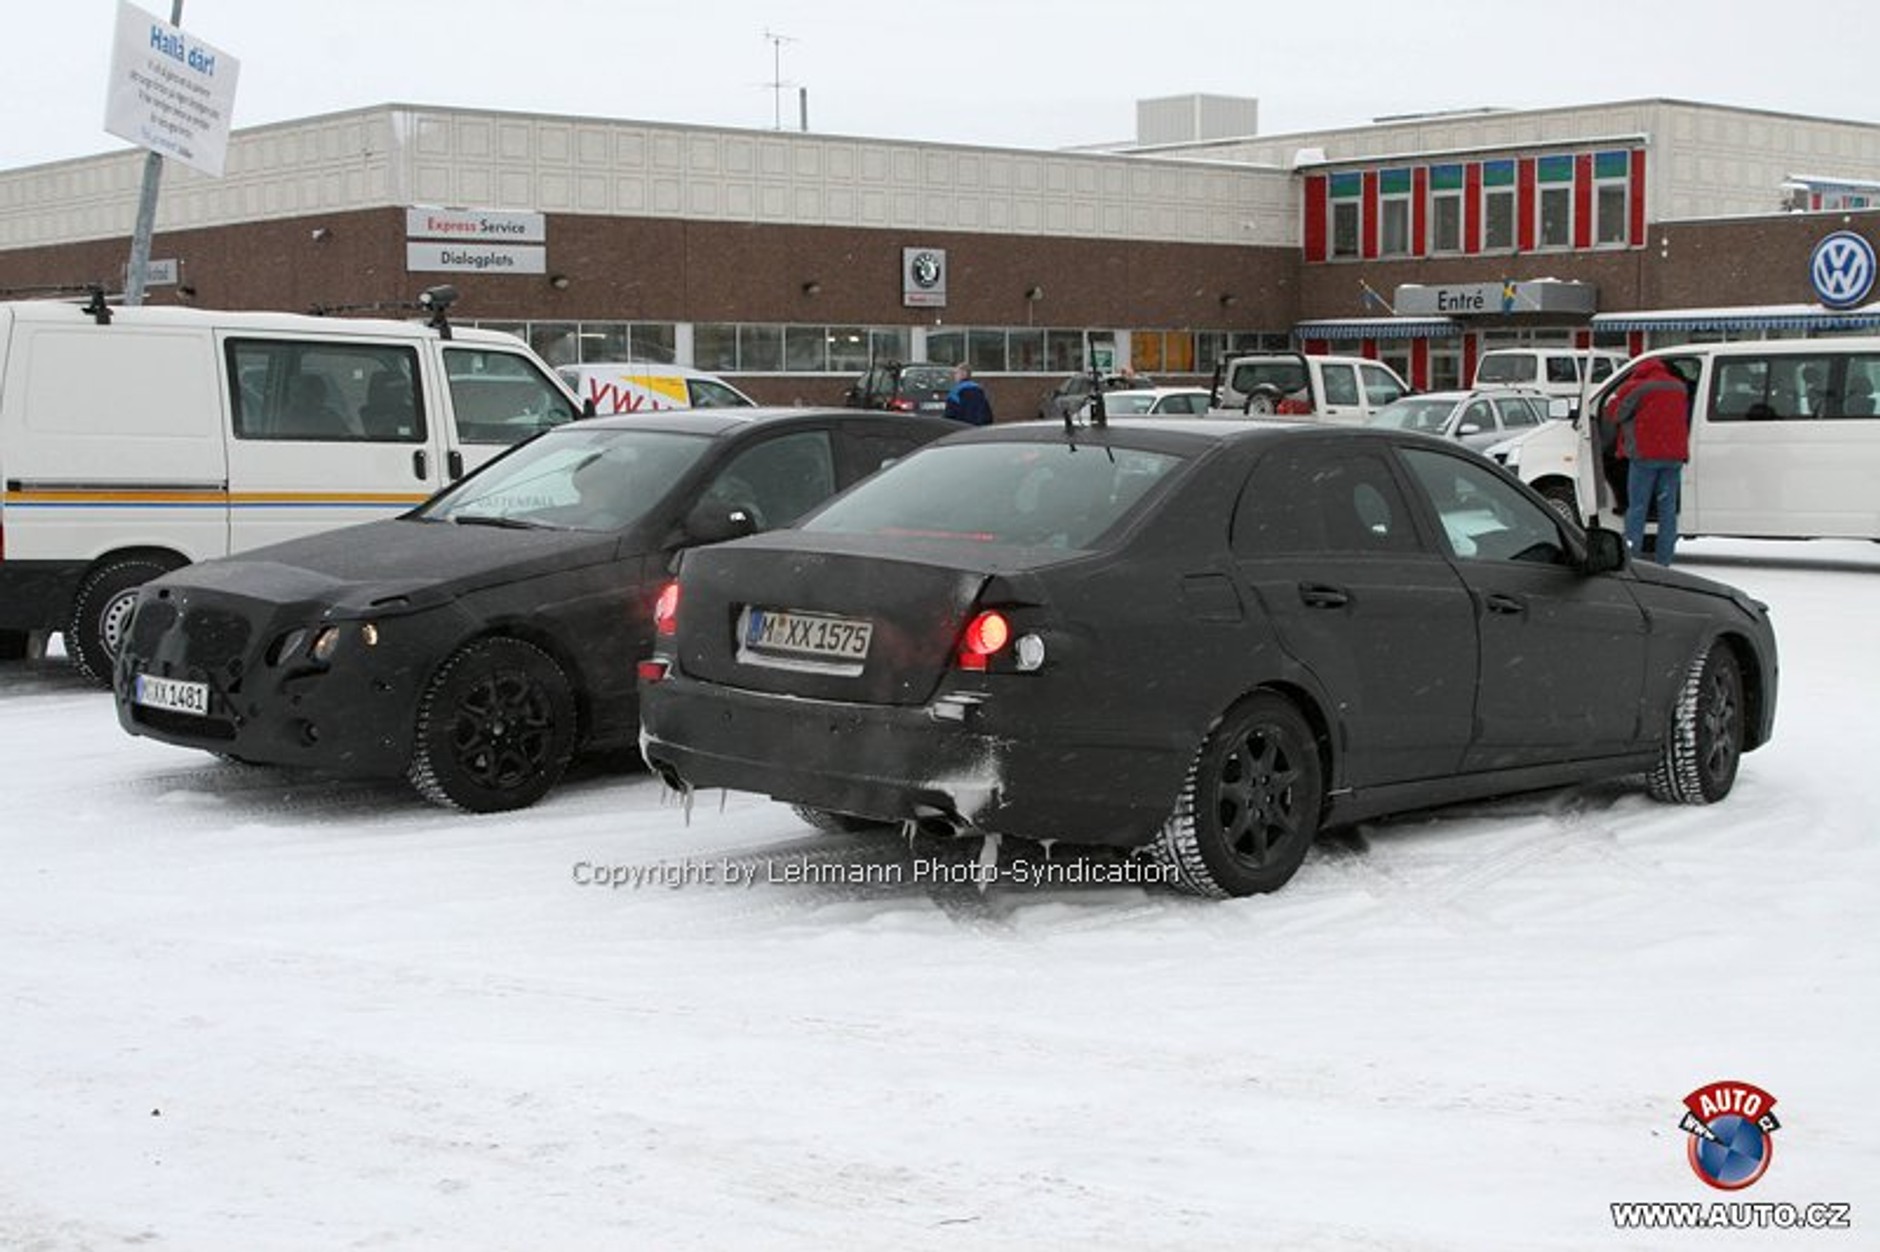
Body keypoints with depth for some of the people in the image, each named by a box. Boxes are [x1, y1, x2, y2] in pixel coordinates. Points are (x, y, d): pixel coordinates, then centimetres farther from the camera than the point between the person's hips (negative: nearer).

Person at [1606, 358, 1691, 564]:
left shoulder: (1635, 388, -5)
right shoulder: (1680, 388, 13)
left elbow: (1615, 415, 0)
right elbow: (1686, 420, 20)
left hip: (1645, 456, -4)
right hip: (1674, 455, 4)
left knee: (1637, 508, -1)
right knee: (1668, 508, 7)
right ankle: (1662, 561, 7)